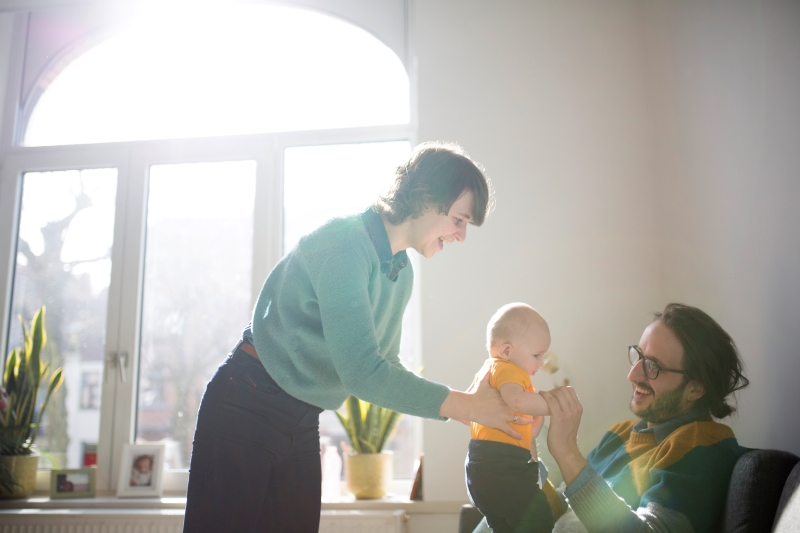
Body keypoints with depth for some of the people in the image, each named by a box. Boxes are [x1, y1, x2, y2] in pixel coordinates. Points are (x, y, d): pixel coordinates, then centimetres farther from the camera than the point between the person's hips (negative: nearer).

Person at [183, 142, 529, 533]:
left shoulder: (402, 273, 7)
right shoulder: (343, 241, -22)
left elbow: (385, 365, 12)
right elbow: (362, 372, -28)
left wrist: (469, 402, 0)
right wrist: (465, 405, -19)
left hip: (302, 422, 8)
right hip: (248, 408, -8)